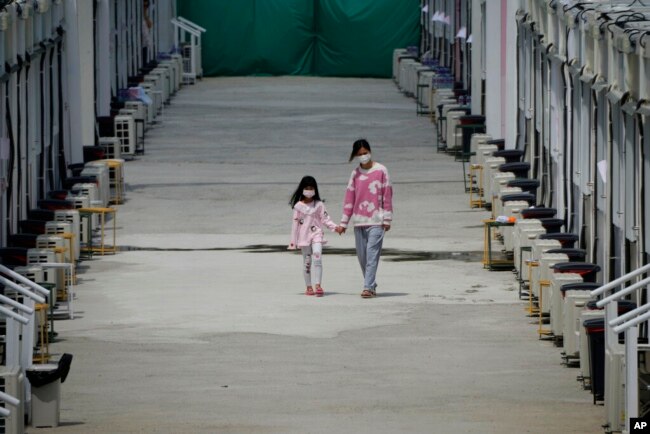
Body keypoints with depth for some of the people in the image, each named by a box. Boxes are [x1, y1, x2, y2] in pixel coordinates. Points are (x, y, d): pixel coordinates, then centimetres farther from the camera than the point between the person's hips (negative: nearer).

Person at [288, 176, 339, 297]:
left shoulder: (319, 205, 4)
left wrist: (334, 227, -14)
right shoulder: (298, 206, 4)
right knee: (307, 262, 5)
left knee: (317, 258, -17)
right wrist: (293, 241, 5)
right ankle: (309, 287, 14)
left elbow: (325, 218, 3)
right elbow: (295, 223, 5)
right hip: (304, 236, 1)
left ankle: (317, 285, -19)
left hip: (316, 235, -1)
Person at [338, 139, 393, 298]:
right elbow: (349, 198, 11)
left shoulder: (381, 170, 1)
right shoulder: (355, 173, 11)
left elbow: (387, 195, 0)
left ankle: (368, 287, -16)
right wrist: (344, 222, 10)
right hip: (359, 220, 4)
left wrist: (387, 219, -3)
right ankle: (371, 286, 15)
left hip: (376, 221, -4)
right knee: (362, 255, 5)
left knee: (372, 254, -12)